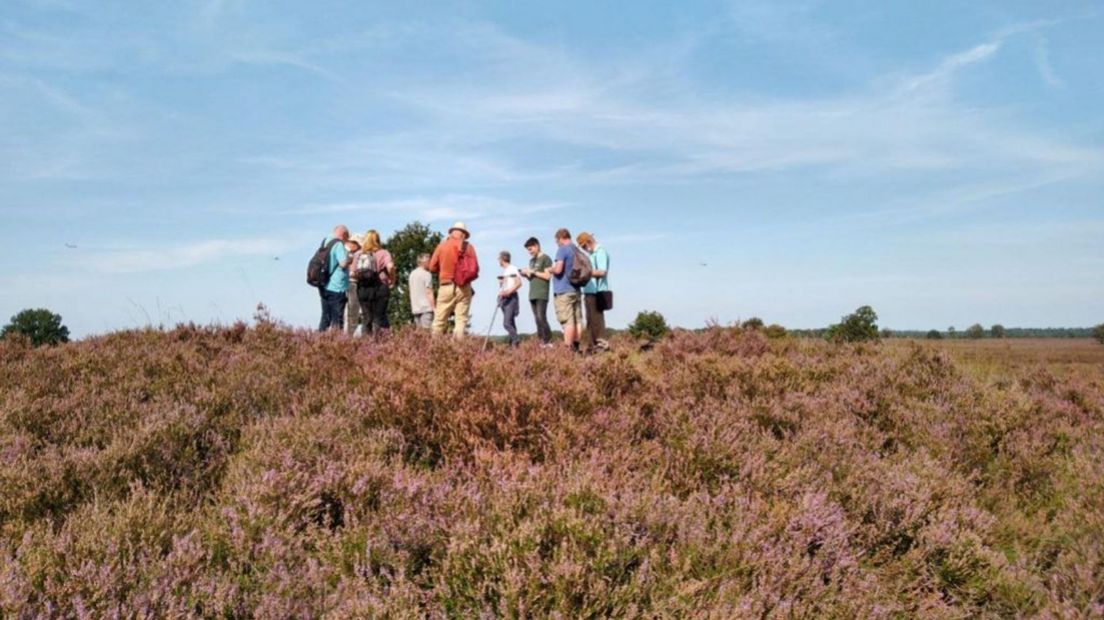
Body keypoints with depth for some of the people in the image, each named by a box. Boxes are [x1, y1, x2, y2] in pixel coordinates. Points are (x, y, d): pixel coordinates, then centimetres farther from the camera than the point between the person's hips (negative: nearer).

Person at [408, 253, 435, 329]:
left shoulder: (412, 274, 14)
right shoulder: (426, 274, -9)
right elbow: (429, 293, -12)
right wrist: (434, 308, -10)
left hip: (415, 308, 8)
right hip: (426, 308, -8)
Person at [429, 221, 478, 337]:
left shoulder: (442, 245, 3)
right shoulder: (469, 247, 3)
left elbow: (432, 267, 4)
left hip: (446, 287, 0)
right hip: (464, 288, 0)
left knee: (440, 320, 4)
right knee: (461, 319, 0)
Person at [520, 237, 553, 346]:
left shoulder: (545, 258, -2)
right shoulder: (531, 260, 20)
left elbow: (547, 276, -10)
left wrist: (533, 272, -10)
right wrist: (526, 274, 4)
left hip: (542, 295, -7)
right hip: (532, 295, 7)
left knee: (541, 318, -15)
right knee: (537, 320, 3)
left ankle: (548, 342, -12)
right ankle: (542, 342, 3)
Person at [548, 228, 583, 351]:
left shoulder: (562, 250, -10)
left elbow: (558, 269, -20)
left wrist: (551, 269, 1)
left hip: (563, 291, -8)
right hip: (576, 290, 8)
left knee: (568, 322, -9)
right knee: (577, 321, 8)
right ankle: (576, 348, 11)